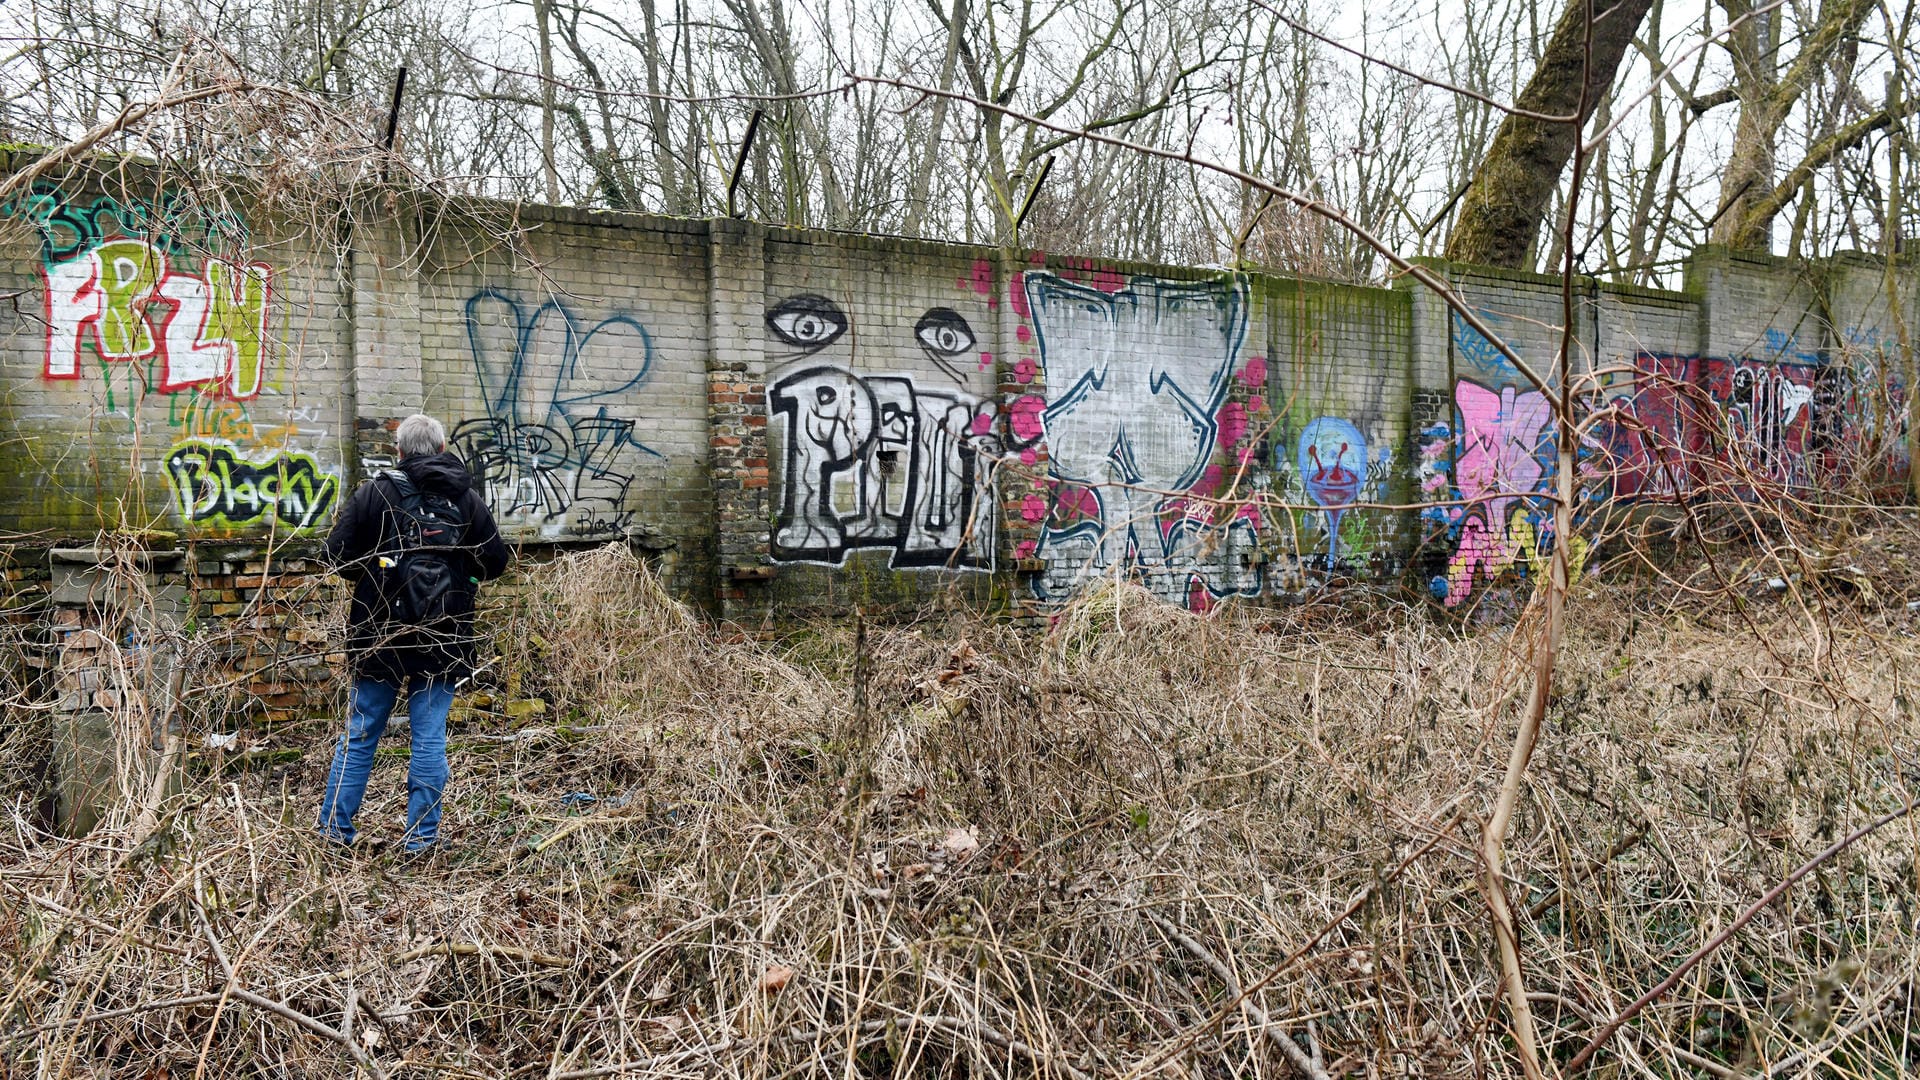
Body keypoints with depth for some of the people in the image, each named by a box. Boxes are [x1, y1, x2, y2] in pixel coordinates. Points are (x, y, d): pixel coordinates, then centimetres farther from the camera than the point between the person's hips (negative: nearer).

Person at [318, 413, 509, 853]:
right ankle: (422, 836, 9)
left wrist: (369, 575, 14)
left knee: (360, 734, 11)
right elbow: (495, 562, 3)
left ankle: (334, 829, 17)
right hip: (443, 640, 0)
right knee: (429, 737, 5)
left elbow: (337, 553, -5)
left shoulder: (376, 491, -4)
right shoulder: (467, 498, 0)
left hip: (379, 635, 0)